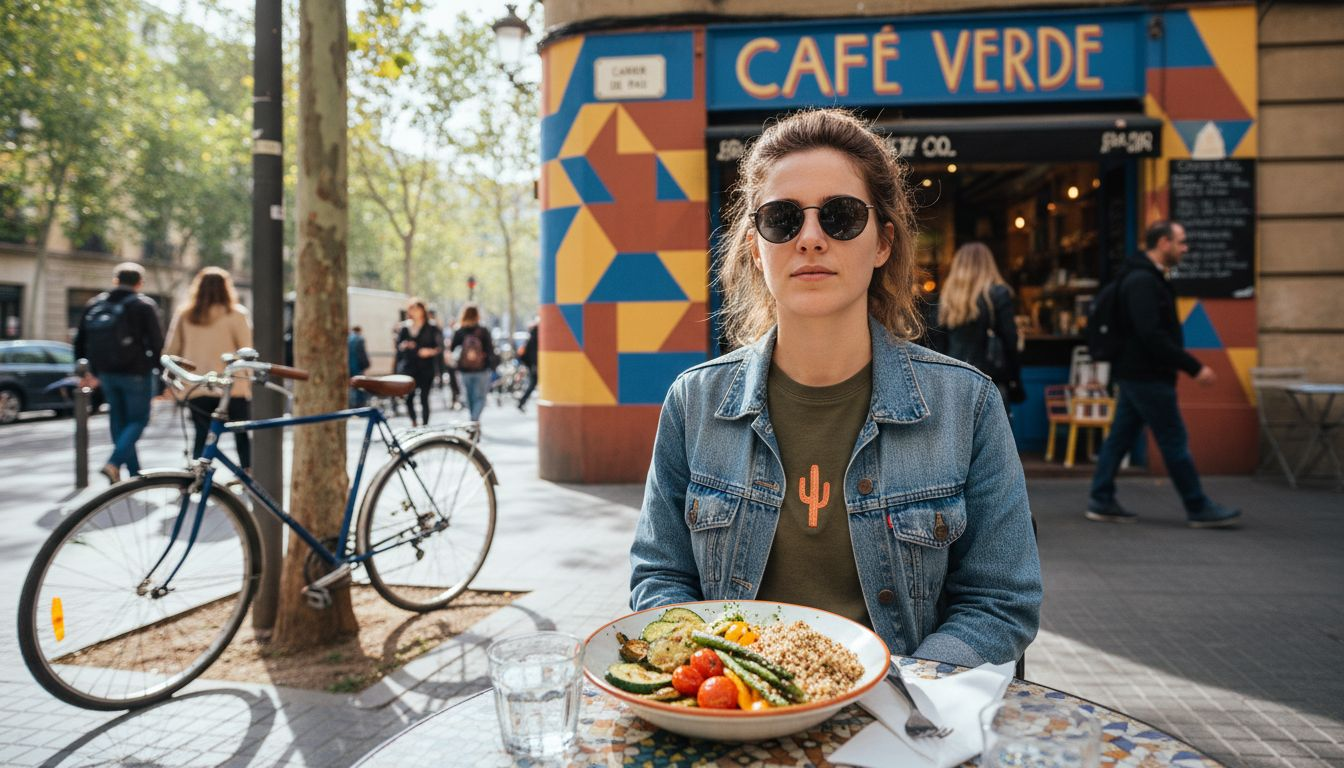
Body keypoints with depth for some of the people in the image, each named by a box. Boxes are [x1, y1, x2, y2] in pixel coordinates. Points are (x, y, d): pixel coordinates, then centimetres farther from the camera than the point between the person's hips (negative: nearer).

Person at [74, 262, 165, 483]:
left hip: (106, 373, 6)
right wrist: (157, 364, 1)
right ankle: (114, 463, -16)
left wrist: (91, 370, 20)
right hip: (135, 372, -6)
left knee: (119, 420, 15)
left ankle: (134, 472, 19)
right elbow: (157, 341, -13)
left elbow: (80, 341, 13)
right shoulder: (144, 305, -8)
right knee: (138, 420, 4)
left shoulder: (95, 304, 10)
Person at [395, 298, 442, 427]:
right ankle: (413, 422, 19)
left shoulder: (432, 328, 3)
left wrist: (431, 351, -19)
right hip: (409, 367, 2)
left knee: (424, 398, -3)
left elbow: (440, 346, -1)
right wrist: (403, 346, -5)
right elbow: (398, 346, 17)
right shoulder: (404, 328, 12)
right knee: (408, 397, -3)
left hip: (426, 368, -2)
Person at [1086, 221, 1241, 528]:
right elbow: (1152, 336, -25)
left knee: (1120, 437, 10)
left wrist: (1187, 365, 19)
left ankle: (1101, 502, 15)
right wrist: (1194, 367, -22)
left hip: (1135, 373, 10)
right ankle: (1199, 509, 10)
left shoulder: (1146, 278, 16)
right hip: (1146, 376, -10)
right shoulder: (1143, 281, -17)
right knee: (1175, 442, -1)